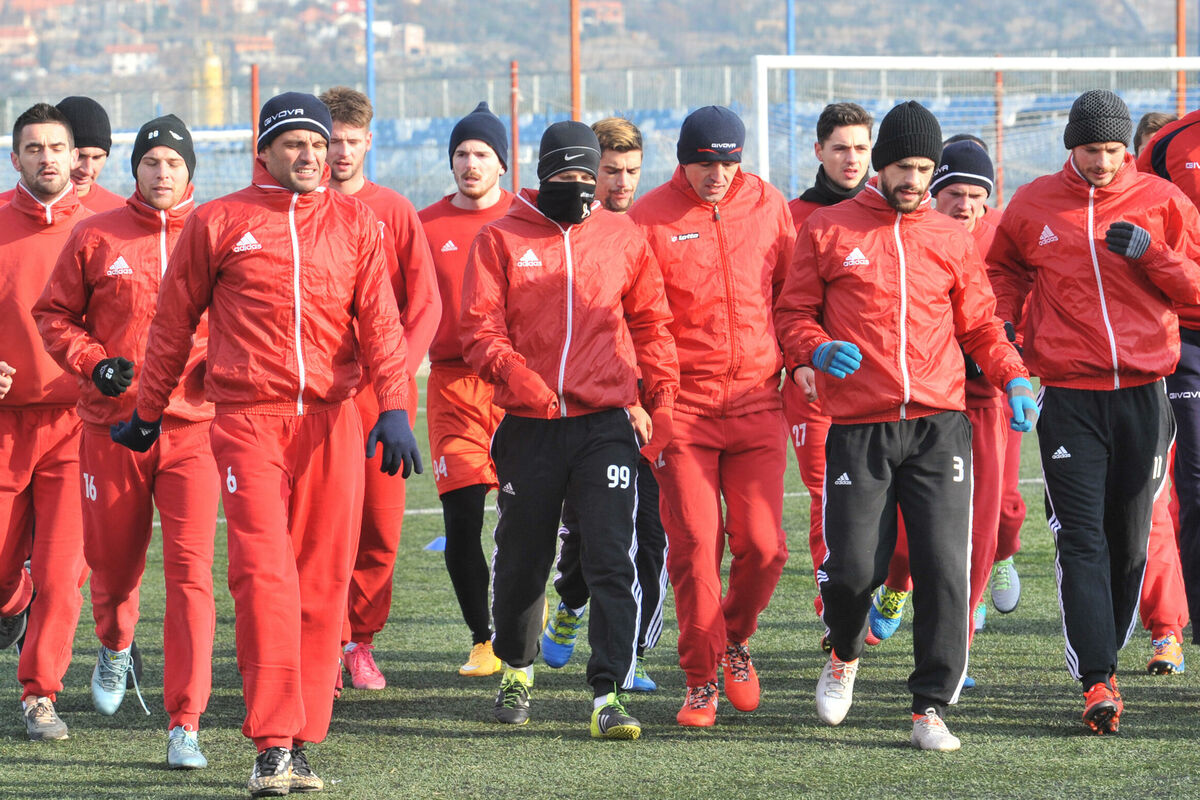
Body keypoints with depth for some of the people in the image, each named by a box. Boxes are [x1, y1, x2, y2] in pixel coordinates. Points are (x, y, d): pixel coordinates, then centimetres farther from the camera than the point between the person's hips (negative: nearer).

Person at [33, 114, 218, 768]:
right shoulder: (96, 237, 4)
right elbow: (54, 315, 9)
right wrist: (95, 365, -7)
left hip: (192, 426, -1)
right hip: (111, 427, 1)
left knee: (190, 572, -11)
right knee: (112, 561, 12)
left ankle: (184, 725, -10)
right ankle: (115, 647, 48)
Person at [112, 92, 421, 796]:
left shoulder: (355, 224, 11)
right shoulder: (218, 222, 7)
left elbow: (380, 321, 4)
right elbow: (174, 323, 14)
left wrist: (395, 408, -8)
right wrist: (147, 414, 17)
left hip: (333, 420, 2)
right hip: (249, 420, -2)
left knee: (323, 580, 2)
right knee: (264, 573, -12)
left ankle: (303, 742, 9)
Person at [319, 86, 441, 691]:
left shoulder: (395, 212, 8)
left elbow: (425, 302, 4)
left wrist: (398, 365, -10)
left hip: (381, 390, 1)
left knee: (381, 528, 1)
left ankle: (360, 641, 13)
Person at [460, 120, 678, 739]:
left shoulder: (622, 238, 8)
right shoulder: (501, 239, 2)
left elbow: (649, 323, 14)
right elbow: (480, 327, -3)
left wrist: (663, 395, 4)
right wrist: (514, 373, -20)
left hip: (606, 423, 0)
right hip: (529, 426, 0)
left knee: (612, 559, -11)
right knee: (521, 558, 13)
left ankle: (609, 693, -12)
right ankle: (517, 670, 37)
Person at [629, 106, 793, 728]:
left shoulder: (768, 206, 8)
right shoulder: (650, 219, -1)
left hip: (757, 401, 2)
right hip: (683, 405, -2)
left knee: (762, 544, -4)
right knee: (695, 547, -6)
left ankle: (735, 641, 24)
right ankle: (701, 679, 7)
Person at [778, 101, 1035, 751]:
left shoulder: (951, 239, 13)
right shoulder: (828, 231, 6)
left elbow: (979, 325, 18)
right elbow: (793, 315, 9)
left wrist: (1012, 377, 1)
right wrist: (818, 350, -13)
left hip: (938, 428, 2)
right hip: (858, 429, -2)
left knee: (944, 568, -8)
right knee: (854, 567, -6)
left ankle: (932, 707, 1)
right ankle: (844, 655, 27)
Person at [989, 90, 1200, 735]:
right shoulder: (1034, 205, 6)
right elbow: (1003, 269, 23)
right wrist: (994, 327, 7)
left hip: (1143, 392, 1)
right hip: (1068, 397, -1)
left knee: (1129, 541, 8)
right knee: (1082, 539, -10)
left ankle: (1105, 655, 24)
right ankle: (1097, 682, -15)